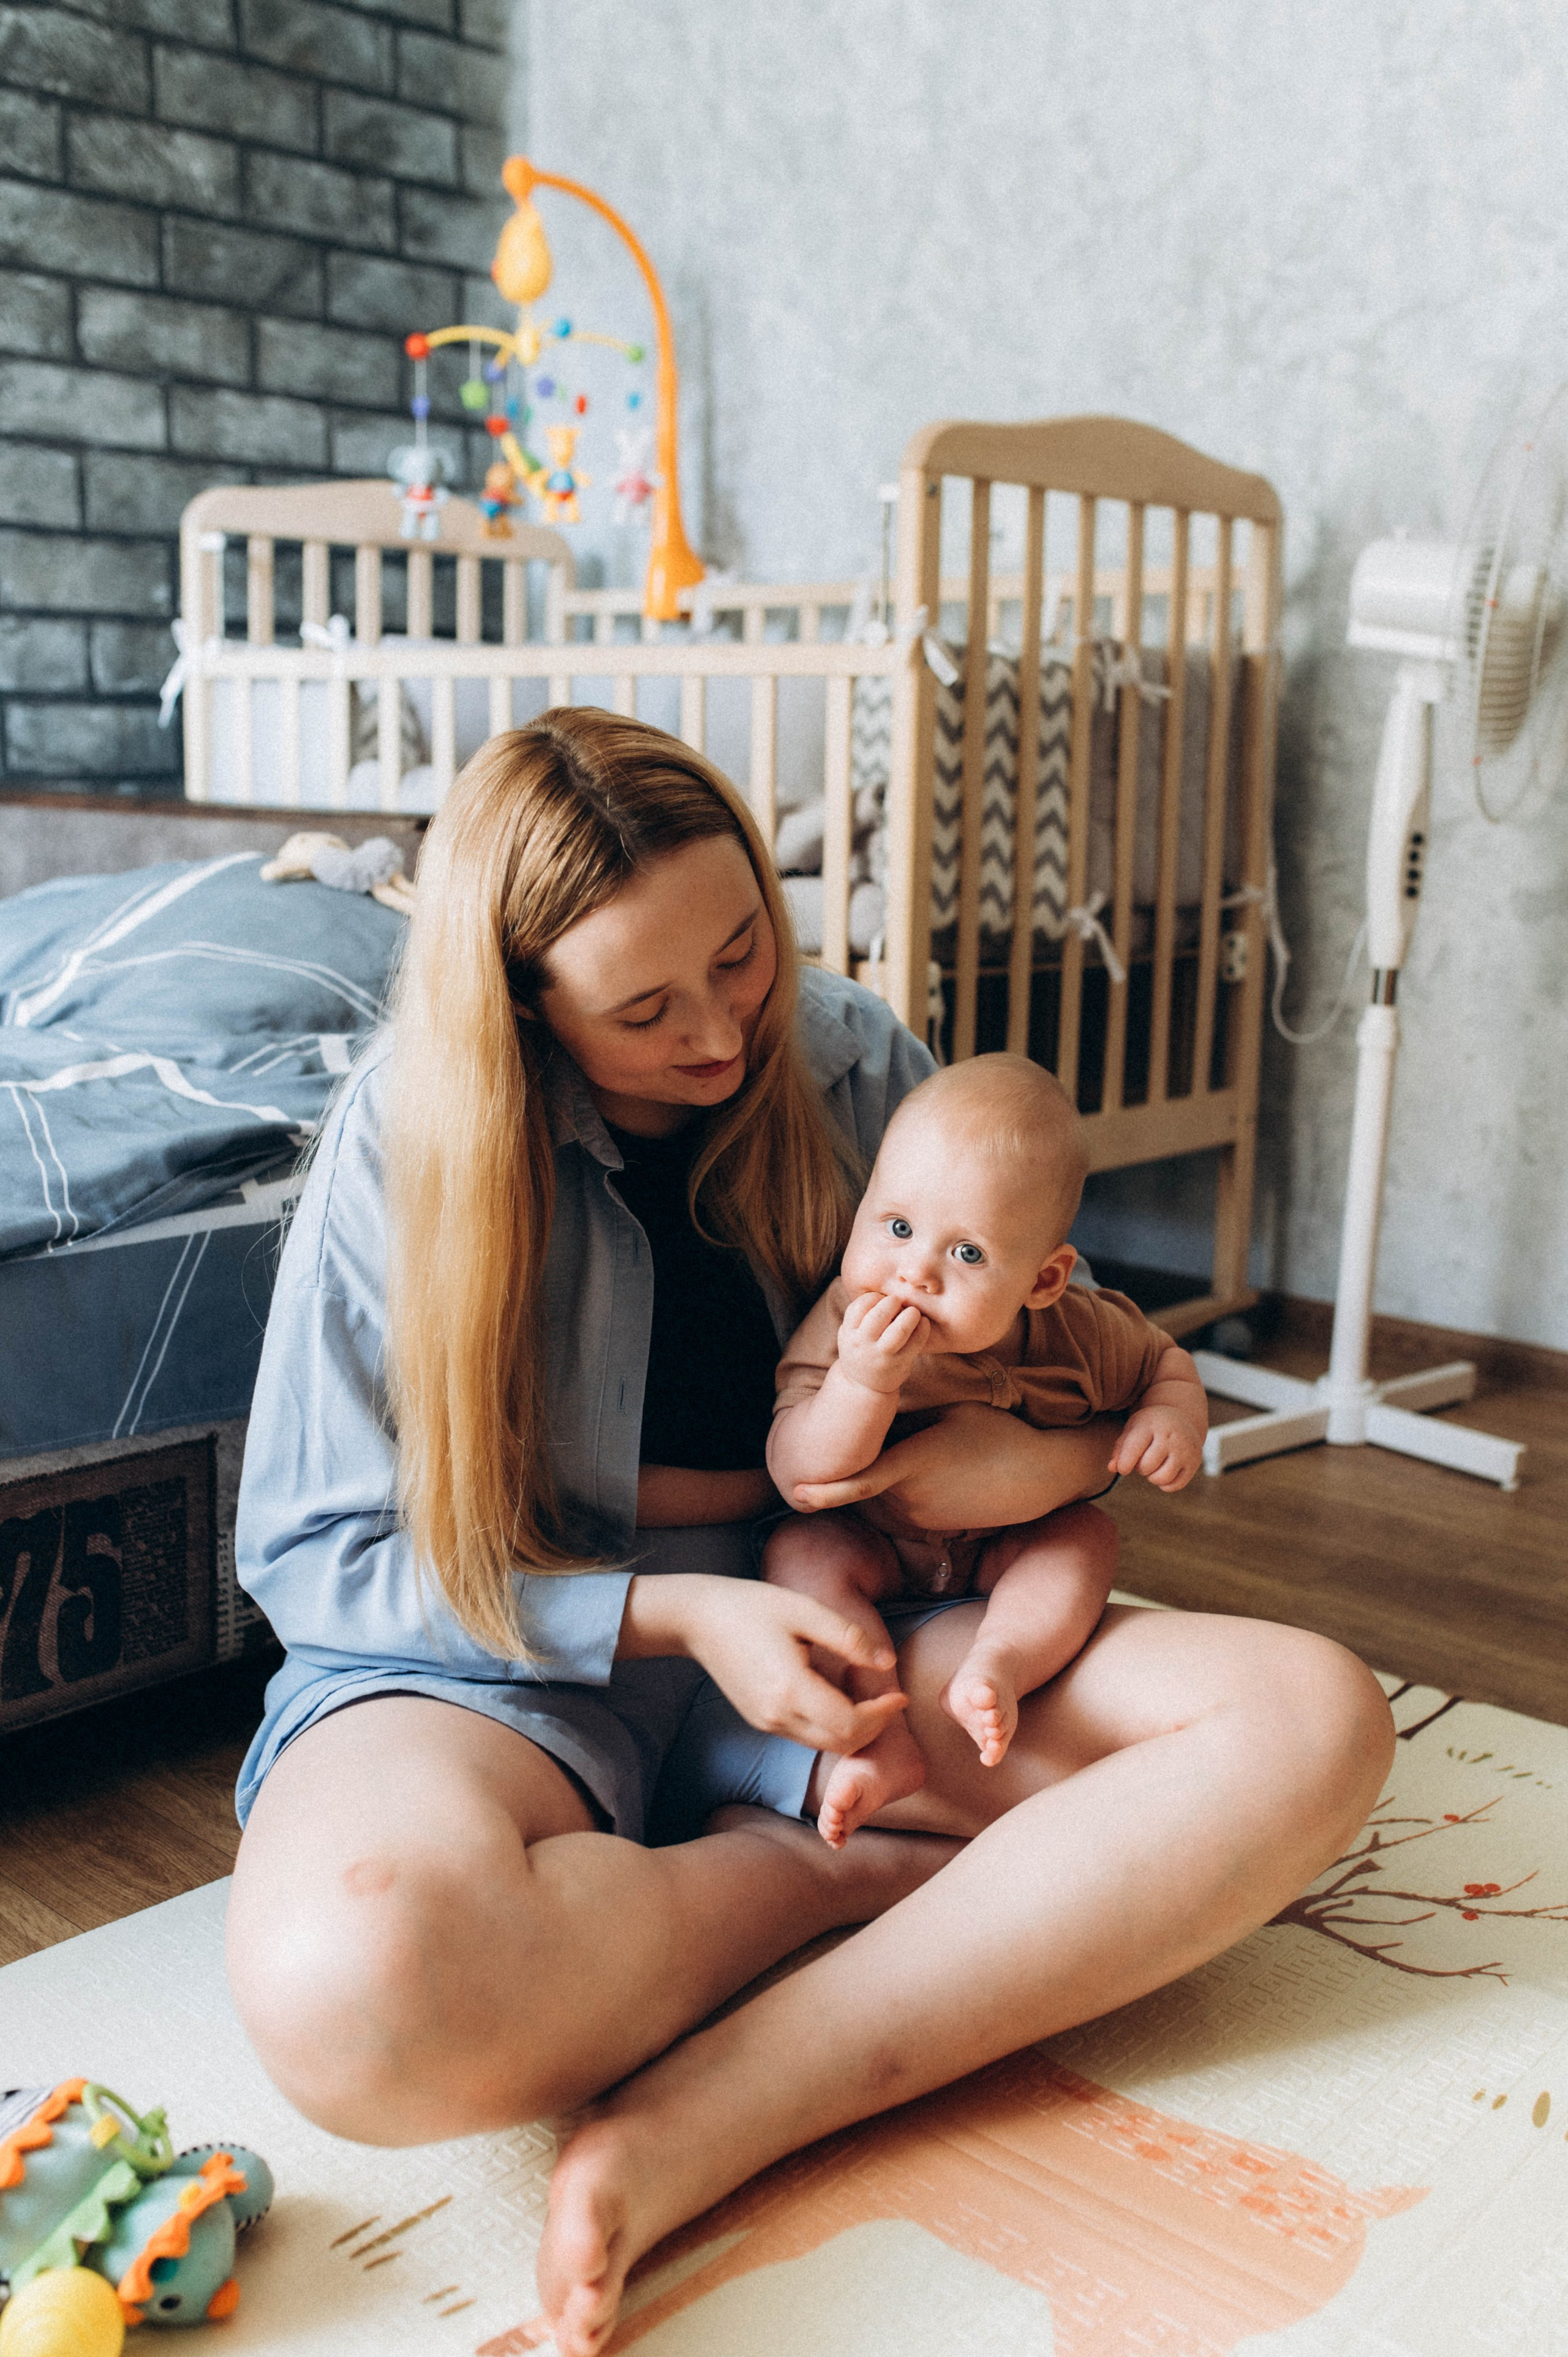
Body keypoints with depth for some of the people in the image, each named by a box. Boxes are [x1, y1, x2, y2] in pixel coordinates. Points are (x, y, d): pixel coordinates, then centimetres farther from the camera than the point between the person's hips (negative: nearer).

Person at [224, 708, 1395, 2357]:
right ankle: (836, 1871, -10)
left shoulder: (854, 1063, 0)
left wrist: (1076, 1450, -14)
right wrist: (676, 1611, -18)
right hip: (509, 1660, -3)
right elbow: (312, 1551, -7)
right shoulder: (410, 1134, -9)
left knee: (1314, 1724, -19)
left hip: (823, 1612, 4)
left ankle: (691, 2139, -27)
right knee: (350, 1985, -40)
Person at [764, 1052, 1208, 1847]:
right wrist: (862, 1385, -48)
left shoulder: (1079, 1335, -20)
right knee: (798, 1550, -27)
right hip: (870, 1547, -1)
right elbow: (800, 1480, -31)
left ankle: (996, 1668, -36)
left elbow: (1168, 1365, 2)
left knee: (1086, 1546, -23)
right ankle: (884, 1741, -31)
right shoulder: (844, 1326, -27)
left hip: (1005, 1553, 1)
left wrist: (1173, 1419, -22)